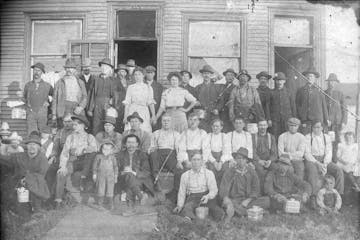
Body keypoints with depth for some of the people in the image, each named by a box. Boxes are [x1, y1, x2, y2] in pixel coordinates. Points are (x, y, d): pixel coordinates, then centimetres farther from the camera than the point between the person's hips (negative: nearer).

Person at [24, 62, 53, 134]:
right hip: (31, 113, 1)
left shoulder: (47, 86, 6)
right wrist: (27, 104, 12)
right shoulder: (27, 85, 11)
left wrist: (48, 102, 6)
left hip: (43, 113, -1)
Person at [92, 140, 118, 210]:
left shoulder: (112, 157, 2)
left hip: (110, 176, 1)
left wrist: (116, 175, 7)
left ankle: (111, 204, 12)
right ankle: (100, 203, 14)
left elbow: (115, 166, 9)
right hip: (101, 175, 0)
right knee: (100, 189, 1)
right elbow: (95, 165, 5)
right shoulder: (98, 156, -2)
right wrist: (94, 174, 3)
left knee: (110, 189, 2)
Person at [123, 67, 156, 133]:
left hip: (144, 112, 0)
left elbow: (151, 102, 4)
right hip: (132, 111, 0)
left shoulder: (148, 88, 8)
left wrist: (153, 115, -7)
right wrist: (125, 116, 0)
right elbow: (127, 103, 7)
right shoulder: (130, 87, 9)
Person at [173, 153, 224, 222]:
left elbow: (214, 190, -2)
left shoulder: (209, 173, 5)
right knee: (187, 208, -36)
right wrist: (179, 206, 3)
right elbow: (182, 192, 16)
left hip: (207, 198, 3)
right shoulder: (185, 175, 10)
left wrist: (207, 197, -23)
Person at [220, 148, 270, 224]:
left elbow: (256, 189, 3)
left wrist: (247, 200, -14)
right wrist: (226, 198, -29)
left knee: (267, 200, -23)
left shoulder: (251, 172, 7)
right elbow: (223, 189, -6)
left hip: (248, 200, 3)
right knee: (226, 203, -35)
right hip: (234, 200, -3)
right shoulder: (229, 172, 2)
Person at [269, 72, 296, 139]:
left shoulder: (288, 92, 7)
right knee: (275, 139, -2)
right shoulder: (272, 92, 6)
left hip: (287, 119, 0)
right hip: (275, 120, 0)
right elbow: (268, 107, 6)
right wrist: (269, 119, 0)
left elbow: (293, 106, 9)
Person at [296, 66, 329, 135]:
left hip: (318, 120, 0)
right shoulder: (300, 91, 8)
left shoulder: (319, 91, 7)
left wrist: (326, 119, 8)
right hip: (305, 121, 0)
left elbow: (324, 106, 9)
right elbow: (297, 106, 8)